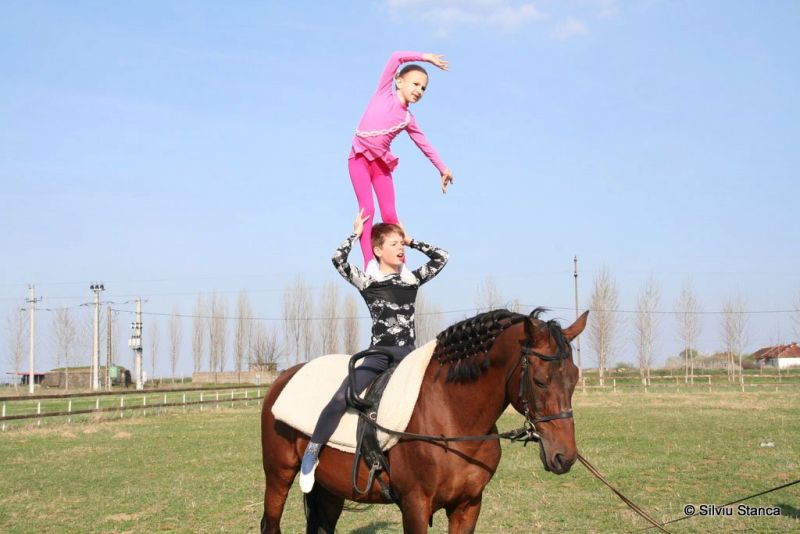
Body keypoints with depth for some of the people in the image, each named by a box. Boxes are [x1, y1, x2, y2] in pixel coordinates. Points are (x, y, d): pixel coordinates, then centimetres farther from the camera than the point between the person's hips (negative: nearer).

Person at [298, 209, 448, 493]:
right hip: (379, 353, -4)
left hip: (408, 355, 4)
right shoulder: (367, 281, 2)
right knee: (341, 399, -21)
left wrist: (411, 240, 14)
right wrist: (355, 234, 1)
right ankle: (310, 456, -10)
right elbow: (338, 259, -13)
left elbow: (441, 257, 12)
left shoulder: (413, 279, 14)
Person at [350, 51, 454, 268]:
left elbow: (424, 144, 21)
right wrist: (424, 57, 3)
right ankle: (369, 265, -18)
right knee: (367, 209, -14)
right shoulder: (384, 93, 4)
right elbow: (396, 57, -1)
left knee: (389, 214, -4)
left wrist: (443, 169, 23)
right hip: (359, 158, -3)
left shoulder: (408, 119, 10)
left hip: (381, 162, 3)